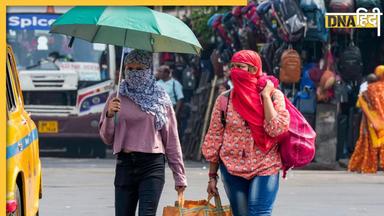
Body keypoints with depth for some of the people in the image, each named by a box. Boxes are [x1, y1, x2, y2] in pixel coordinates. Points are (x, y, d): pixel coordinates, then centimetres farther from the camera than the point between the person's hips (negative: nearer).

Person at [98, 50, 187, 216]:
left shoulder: (160, 99, 4)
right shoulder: (117, 99, 9)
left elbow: (172, 140, 6)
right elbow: (107, 138, 10)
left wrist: (179, 176, 4)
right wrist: (110, 115, -8)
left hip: (152, 165, -3)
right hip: (125, 165, 3)